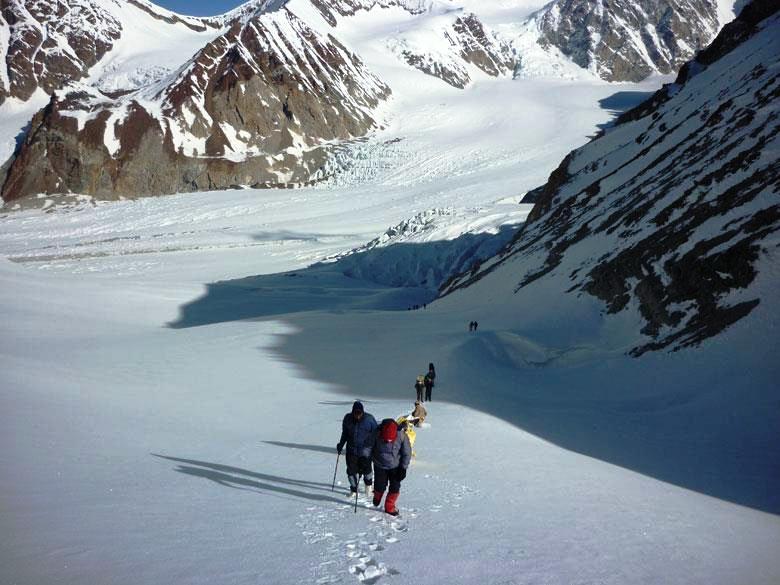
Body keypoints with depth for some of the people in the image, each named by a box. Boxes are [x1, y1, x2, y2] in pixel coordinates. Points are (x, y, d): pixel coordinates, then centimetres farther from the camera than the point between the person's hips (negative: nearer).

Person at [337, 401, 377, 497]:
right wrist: (341, 445, 13)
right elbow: (344, 433, 13)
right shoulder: (348, 419, -2)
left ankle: (368, 484, 31)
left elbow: (375, 435, -2)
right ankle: (353, 489, 26)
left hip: (365, 450, -3)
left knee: (365, 469, -2)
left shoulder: (369, 419, -10)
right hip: (351, 450, 3)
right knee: (351, 470, 5)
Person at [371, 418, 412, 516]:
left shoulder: (402, 436, -24)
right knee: (380, 486, 5)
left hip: (395, 467, 0)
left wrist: (403, 468, -10)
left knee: (395, 487, -1)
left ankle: (389, 507, 17)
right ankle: (377, 497, 39)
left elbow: (407, 454, -10)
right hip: (380, 466, 0)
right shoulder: (377, 434, -24)